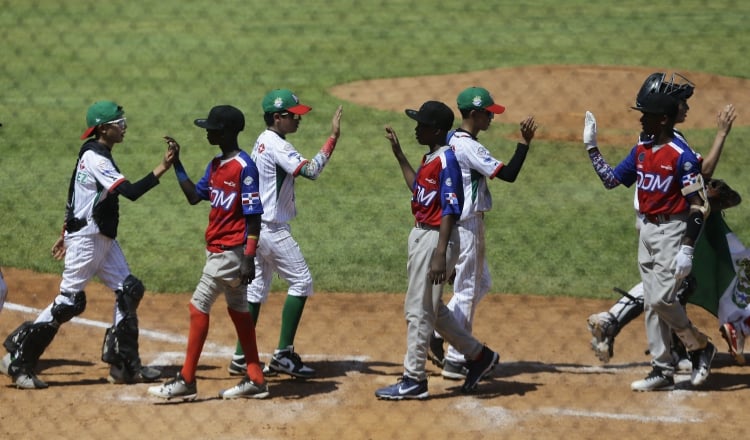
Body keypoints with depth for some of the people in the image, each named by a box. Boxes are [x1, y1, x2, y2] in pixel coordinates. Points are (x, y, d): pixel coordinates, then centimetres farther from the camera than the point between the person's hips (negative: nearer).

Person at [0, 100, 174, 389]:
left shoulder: (95, 155, 12)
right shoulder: (95, 158, -19)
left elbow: (76, 196, 19)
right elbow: (131, 192, -28)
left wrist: (68, 233, 23)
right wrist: (162, 169, -29)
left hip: (103, 238, 10)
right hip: (86, 240, -10)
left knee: (129, 290, 5)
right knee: (69, 301, -7)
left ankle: (124, 365, 7)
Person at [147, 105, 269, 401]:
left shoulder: (243, 166, -17)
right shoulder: (216, 165, 9)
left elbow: (254, 215, -19)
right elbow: (194, 196, 16)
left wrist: (249, 259, -21)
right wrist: (176, 163, 9)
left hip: (230, 251, -10)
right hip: (218, 250, 10)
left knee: (198, 307, -7)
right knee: (237, 310, 12)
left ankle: (186, 381, -2)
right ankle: (255, 380, 18)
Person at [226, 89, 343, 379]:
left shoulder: (263, 142, 13)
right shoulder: (277, 146, -17)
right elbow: (311, 170, -28)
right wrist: (333, 137, -26)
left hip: (255, 225, 10)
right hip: (272, 229, -10)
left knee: (256, 289, 11)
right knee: (301, 281, -4)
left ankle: (241, 358, 11)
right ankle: (284, 354, -7)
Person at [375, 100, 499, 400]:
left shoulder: (446, 161, -17)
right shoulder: (429, 159, 11)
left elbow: (450, 210, -22)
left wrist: (440, 256, -26)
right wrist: (398, 153, 27)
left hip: (436, 238, -10)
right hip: (420, 235, 10)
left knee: (419, 309, -4)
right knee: (430, 308, 18)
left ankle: (414, 379, 3)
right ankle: (478, 355, 28)